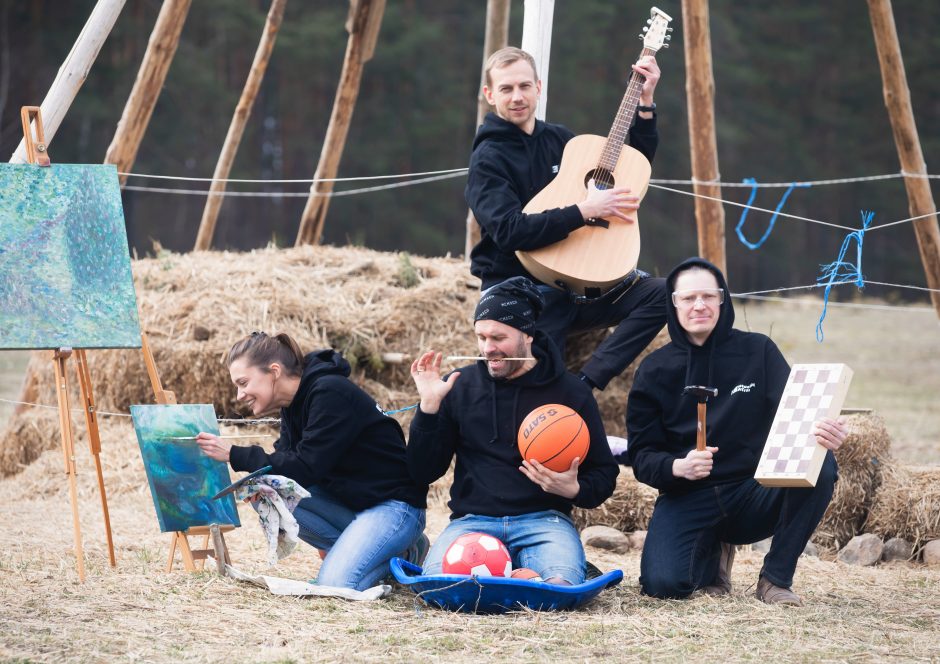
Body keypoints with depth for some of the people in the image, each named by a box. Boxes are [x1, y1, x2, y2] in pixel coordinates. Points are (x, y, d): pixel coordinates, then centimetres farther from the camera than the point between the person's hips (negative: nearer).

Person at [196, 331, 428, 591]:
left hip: (395, 503, -9)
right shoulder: (294, 404, 7)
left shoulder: (330, 394, -20)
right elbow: (288, 461, 5)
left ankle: (403, 553, 1)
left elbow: (305, 467, -22)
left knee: (335, 585, -27)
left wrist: (235, 455, -19)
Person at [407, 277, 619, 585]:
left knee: (559, 585, -34)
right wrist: (429, 406, -6)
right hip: (473, 521, 1)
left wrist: (575, 490, -13)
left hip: (543, 520, -1)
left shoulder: (570, 392, 5)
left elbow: (604, 473, 10)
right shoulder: (460, 386, 8)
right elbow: (423, 473, 7)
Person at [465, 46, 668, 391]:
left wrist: (645, 100, 10)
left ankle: (585, 382, -21)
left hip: (574, 279, 6)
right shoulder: (488, 159, -9)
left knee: (661, 294, -16)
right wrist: (585, 210, -26)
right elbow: (510, 231, -25)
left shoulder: (558, 139, 11)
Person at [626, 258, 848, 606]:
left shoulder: (758, 352, 4)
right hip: (687, 497, 0)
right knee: (663, 583, -28)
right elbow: (641, 453, 2)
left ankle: (776, 577, -10)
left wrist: (822, 434, -30)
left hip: (755, 494, 0)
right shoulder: (654, 371, 4)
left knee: (820, 466, -29)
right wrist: (677, 467, -22)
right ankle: (712, 553, 12)